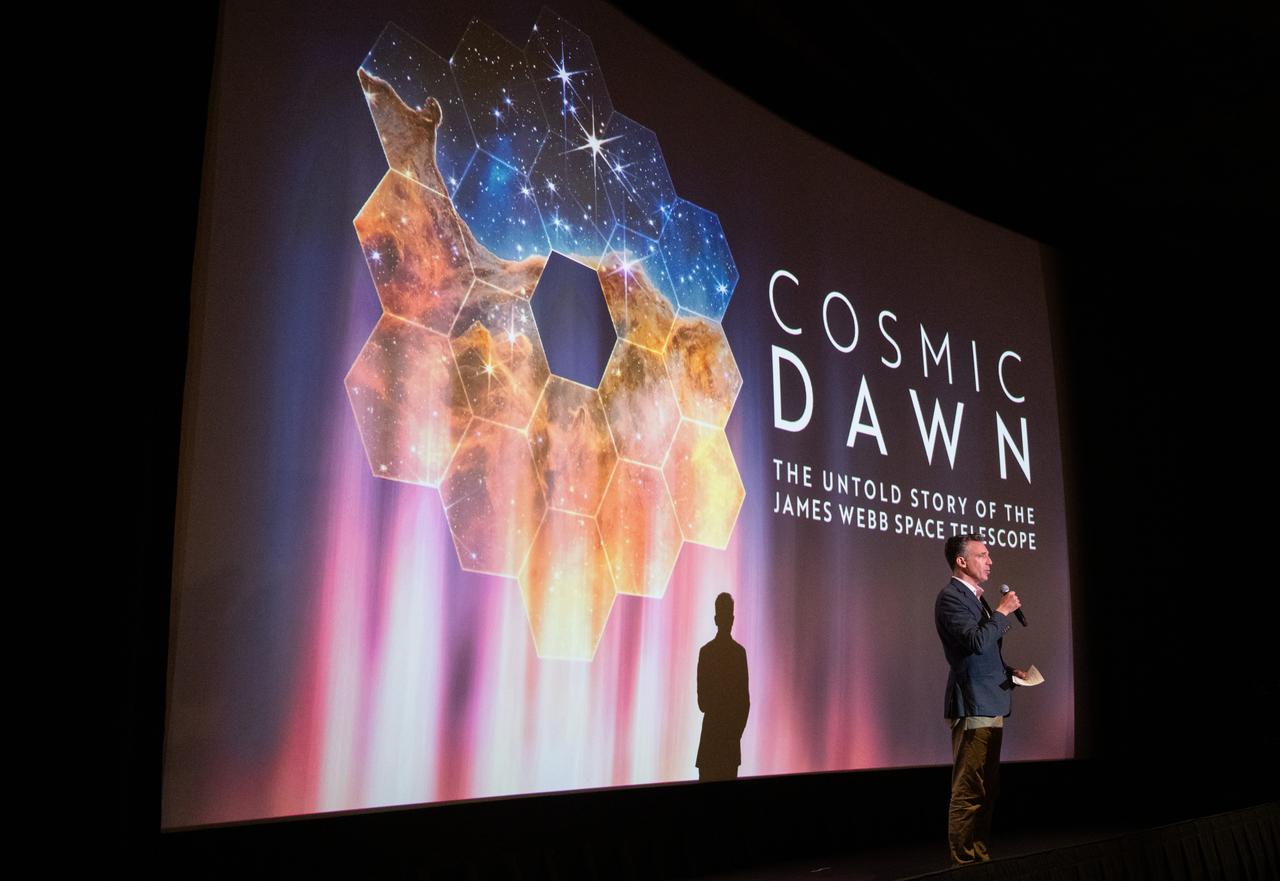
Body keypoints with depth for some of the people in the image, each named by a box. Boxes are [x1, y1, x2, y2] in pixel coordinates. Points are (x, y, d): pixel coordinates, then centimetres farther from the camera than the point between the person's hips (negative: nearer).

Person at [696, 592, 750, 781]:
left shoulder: (739, 652, 5)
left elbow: (745, 697, 7)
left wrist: (738, 728, 3)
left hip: (732, 730, 2)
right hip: (712, 727, -2)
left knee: (729, 778, 5)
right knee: (708, 778, -4)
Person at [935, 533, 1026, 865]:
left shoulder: (975, 598, 19)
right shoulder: (951, 597, -12)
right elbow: (977, 641, -25)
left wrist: (1008, 670, 12)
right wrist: (1002, 611, -14)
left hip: (989, 705, 10)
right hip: (972, 706, -10)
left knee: (986, 788, 14)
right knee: (969, 790, -6)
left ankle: (981, 856, 22)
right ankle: (965, 861, -1)